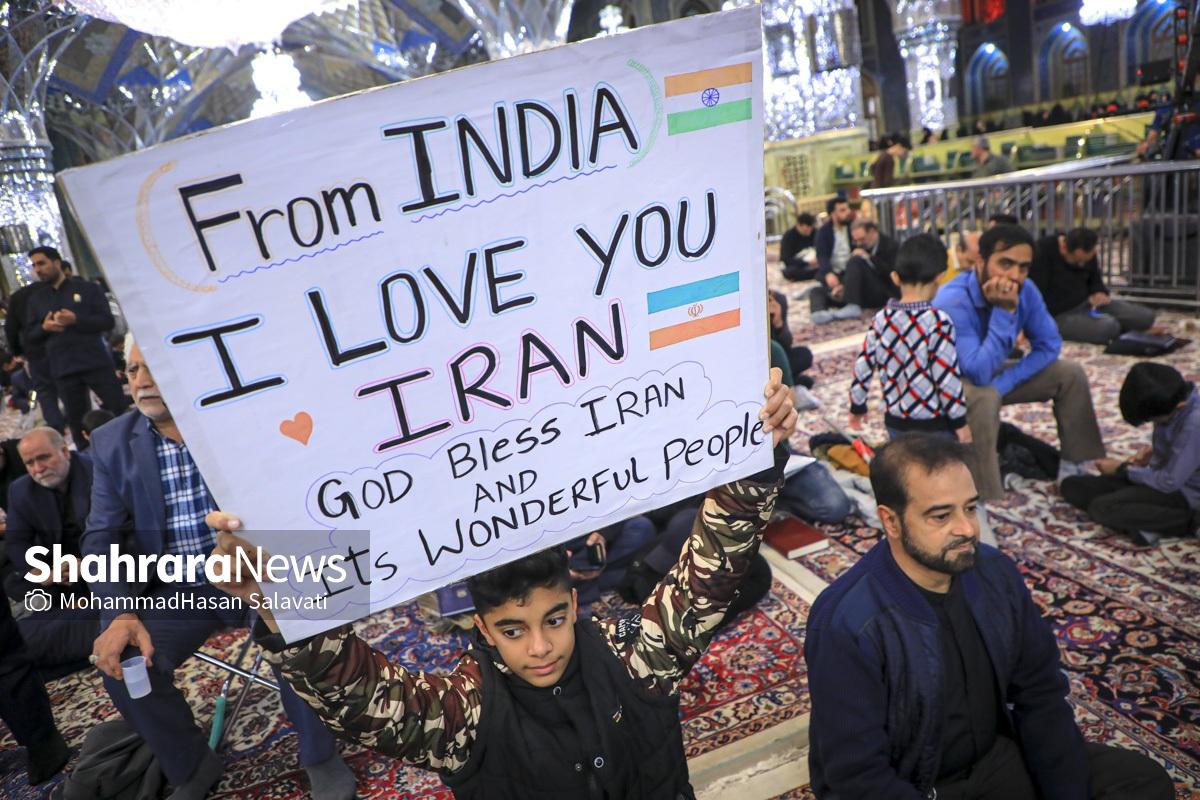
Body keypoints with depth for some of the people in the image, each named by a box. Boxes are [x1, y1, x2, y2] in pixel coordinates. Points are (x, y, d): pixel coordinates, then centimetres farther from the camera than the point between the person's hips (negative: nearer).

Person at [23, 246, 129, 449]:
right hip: (63, 370, 4)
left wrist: (76, 320, -18)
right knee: (76, 420, 7)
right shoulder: (36, 300, 14)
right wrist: (44, 327, -7)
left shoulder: (87, 288, 4)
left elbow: (107, 321, -5)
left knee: (120, 408, -4)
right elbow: (29, 335, 14)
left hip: (96, 362, -3)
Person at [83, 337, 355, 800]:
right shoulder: (112, 443, 2)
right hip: (178, 590, 4)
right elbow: (103, 539, 1)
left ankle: (319, 755, -1)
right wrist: (121, 614, -15)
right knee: (120, 660, -20)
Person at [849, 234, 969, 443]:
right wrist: (960, 421, -7)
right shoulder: (937, 321, -19)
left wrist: (857, 406, 16)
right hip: (933, 425, -5)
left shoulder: (881, 319, -3)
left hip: (895, 422, 5)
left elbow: (863, 366, 2)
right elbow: (947, 377, -18)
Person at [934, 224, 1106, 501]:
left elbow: (1049, 345, -6)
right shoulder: (952, 302, -34)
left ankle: (1076, 467, 10)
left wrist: (1003, 383, -21)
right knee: (983, 395, -38)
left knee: (1071, 373, -1)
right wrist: (1003, 311, -40)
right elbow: (979, 373, -39)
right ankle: (989, 500, -30)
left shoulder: (1025, 290, -13)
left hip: (990, 373, 7)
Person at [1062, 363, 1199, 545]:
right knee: (1072, 487, -5)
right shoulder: (1168, 401, -6)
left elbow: (1169, 483, -24)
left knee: (1101, 507, -26)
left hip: (1184, 494, -9)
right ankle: (1145, 522, -16)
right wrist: (1152, 451, -3)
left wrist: (1122, 469, -11)